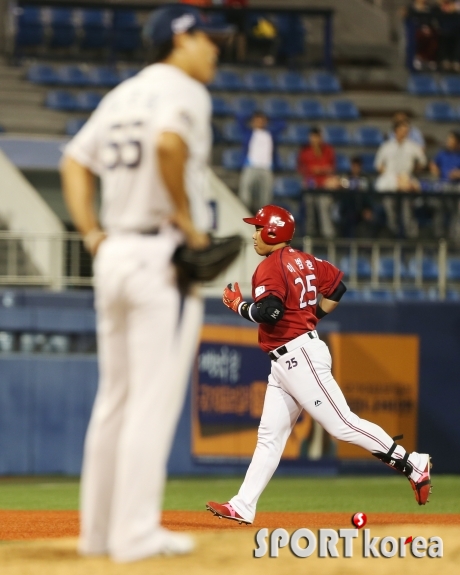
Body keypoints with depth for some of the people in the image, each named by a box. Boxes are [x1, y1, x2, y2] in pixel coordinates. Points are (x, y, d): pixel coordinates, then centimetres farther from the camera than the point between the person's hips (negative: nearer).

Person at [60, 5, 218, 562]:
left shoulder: (122, 95, 17)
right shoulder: (184, 90, -7)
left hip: (113, 258, 8)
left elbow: (75, 160, 17)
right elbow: (169, 143, -27)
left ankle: (98, 528, 16)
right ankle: (135, 534, -7)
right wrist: (186, 217, -17)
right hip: (162, 259, -8)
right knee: (153, 401, -6)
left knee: (114, 398, 13)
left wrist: (92, 234, 11)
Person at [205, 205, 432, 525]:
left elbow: (269, 312, -26)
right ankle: (243, 507, 6)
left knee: (342, 423, -11)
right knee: (270, 436, 7)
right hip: (285, 364, 10)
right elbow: (337, 286, 22)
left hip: (298, 356, -10)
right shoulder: (303, 260, 15)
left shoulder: (270, 267, -13)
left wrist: (239, 306, -9)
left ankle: (413, 465, -8)